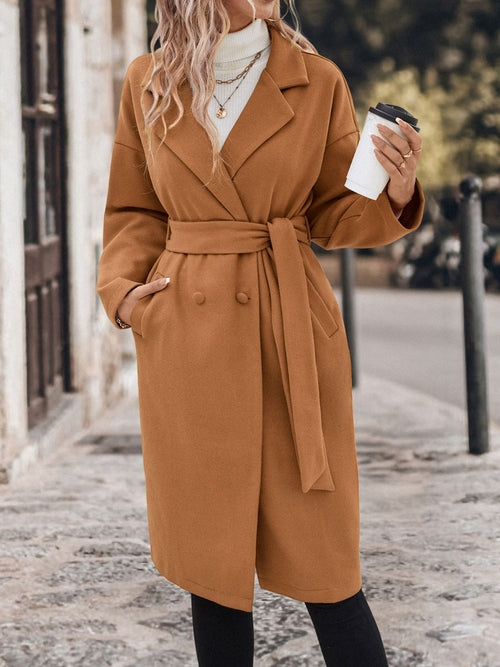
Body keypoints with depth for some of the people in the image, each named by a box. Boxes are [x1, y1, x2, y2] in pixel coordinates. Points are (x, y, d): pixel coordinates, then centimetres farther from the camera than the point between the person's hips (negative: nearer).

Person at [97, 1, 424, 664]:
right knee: (213, 558, 7)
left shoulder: (318, 81, 2)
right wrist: (122, 290, -3)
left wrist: (396, 194, -13)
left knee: (321, 558, -2)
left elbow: (333, 214, 7)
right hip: (188, 341, 1)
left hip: (294, 332, -1)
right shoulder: (148, 83, 5)